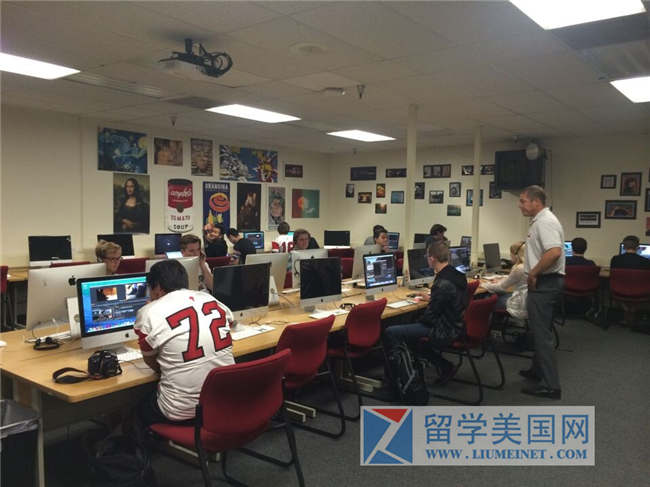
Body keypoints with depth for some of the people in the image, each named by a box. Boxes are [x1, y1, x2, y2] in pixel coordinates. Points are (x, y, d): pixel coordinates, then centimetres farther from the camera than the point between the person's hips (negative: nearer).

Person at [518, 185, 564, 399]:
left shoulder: (546, 222, -18)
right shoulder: (540, 221, 16)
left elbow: (554, 252, -32)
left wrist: (533, 273, -23)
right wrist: (533, 273, 18)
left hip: (544, 284, -11)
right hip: (543, 283, 11)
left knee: (542, 333, -7)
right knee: (540, 331, 21)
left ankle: (550, 386, -2)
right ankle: (538, 371, 36)